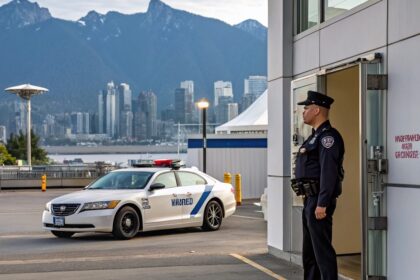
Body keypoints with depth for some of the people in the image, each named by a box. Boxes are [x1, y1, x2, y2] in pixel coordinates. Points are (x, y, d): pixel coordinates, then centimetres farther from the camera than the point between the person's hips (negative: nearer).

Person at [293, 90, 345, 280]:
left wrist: (322, 204, -25)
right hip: (310, 200, 11)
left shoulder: (328, 136, -14)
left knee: (322, 250, -7)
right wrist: (310, 201, 18)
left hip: (319, 200, -11)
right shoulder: (316, 136, 18)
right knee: (309, 251, 16)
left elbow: (329, 172, -22)